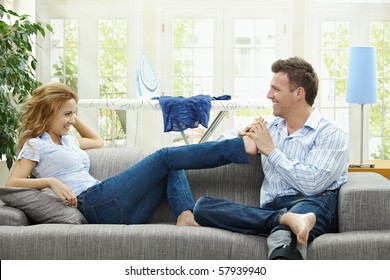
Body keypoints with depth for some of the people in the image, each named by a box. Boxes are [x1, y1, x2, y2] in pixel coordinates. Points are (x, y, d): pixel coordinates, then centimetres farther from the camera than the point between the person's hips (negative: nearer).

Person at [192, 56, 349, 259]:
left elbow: (311, 183, -13)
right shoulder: (271, 127, 23)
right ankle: (286, 219, -36)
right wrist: (241, 138, 9)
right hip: (269, 209, 6)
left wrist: (270, 150, -3)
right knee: (202, 205, -20)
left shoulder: (331, 135, 3)